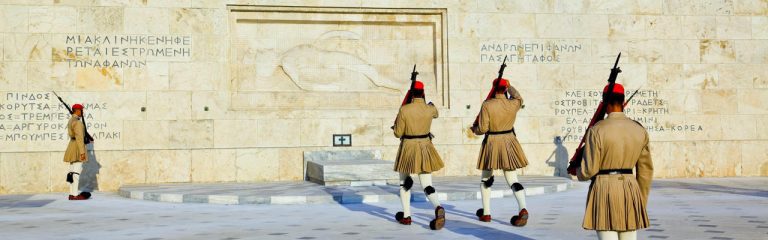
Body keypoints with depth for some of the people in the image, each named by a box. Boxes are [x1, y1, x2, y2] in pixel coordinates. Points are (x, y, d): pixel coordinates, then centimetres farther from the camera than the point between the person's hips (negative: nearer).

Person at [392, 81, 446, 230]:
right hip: (425, 147, 2)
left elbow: (398, 133, -7)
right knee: (427, 185, 3)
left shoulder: (404, 110, -14)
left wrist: (396, 126, 16)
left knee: (404, 182, 19)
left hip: (408, 148, -2)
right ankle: (438, 208, -26)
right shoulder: (430, 109, -4)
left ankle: (406, 216, 21)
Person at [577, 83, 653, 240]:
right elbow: (645, 170, 8)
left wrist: (578, 171, 14)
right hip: (630, 191, 5)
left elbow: (588, 171, -11)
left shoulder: (597, 130, -11)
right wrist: (641, 203, 17)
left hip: (604, 191, -5)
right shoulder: (639, 130, 4)